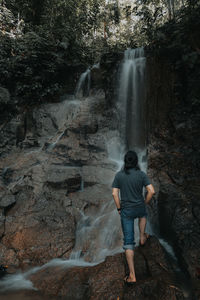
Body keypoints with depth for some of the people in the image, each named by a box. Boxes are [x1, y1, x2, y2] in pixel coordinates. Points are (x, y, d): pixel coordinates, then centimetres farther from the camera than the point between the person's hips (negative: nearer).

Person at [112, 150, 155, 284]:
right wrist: (145, 203, 3)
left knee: (128, 242, 6)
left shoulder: (119, 175, -7)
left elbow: (115, 194, -10)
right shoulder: (142, 174, -9)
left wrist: (119, 208, 3)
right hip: (139, 208, 1)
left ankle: (132, 275, 8)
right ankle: (142, 237, 49)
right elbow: (151, 191, -13)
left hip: (126, 211, 0)